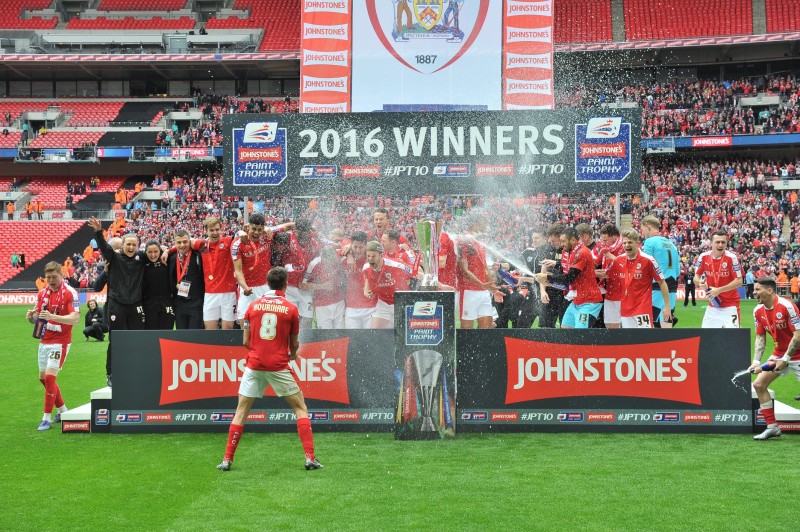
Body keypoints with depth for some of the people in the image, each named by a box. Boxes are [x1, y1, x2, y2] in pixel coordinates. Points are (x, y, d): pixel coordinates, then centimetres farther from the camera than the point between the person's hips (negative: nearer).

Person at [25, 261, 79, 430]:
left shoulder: (70, 293, -12)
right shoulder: (42, 293, 8)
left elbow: (75, 318, -21)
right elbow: (37, 316, 12)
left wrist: (53, 316, -34)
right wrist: (31, 316, -13)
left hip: (60, 342, -7)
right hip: (44, 341, 7)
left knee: (50, 377, -12)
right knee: (43, 378, 12)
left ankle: (47, 418, -3)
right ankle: (62, 411, 27)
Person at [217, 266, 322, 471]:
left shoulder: (253, 306, 4)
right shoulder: (291, 309, -1)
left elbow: (245, 341, 5)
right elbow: (294, 344, 6)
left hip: (254, 365, 2)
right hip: (279, 367, -2)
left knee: (241, 412, 11)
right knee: (301, 409, 9)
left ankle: (227, 460, 9)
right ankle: (310, 458, 2)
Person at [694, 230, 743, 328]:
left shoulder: (731, 258, -13)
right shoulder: (703, 257, -1)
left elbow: (739, 281, -13)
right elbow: (696, 277, 8)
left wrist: (719, 290, -20)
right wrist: (700, 282, -16)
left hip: (730, 305, -4)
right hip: (712, 304, 4)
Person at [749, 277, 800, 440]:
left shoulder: (787, 306, -22)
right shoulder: (758, 311, -1)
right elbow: (760, 338, 4)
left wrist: (785, 359, -22)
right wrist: (756, 361, -9)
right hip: (779, 353, 7)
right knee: (759, 384, 1)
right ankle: (772, 427, 9)